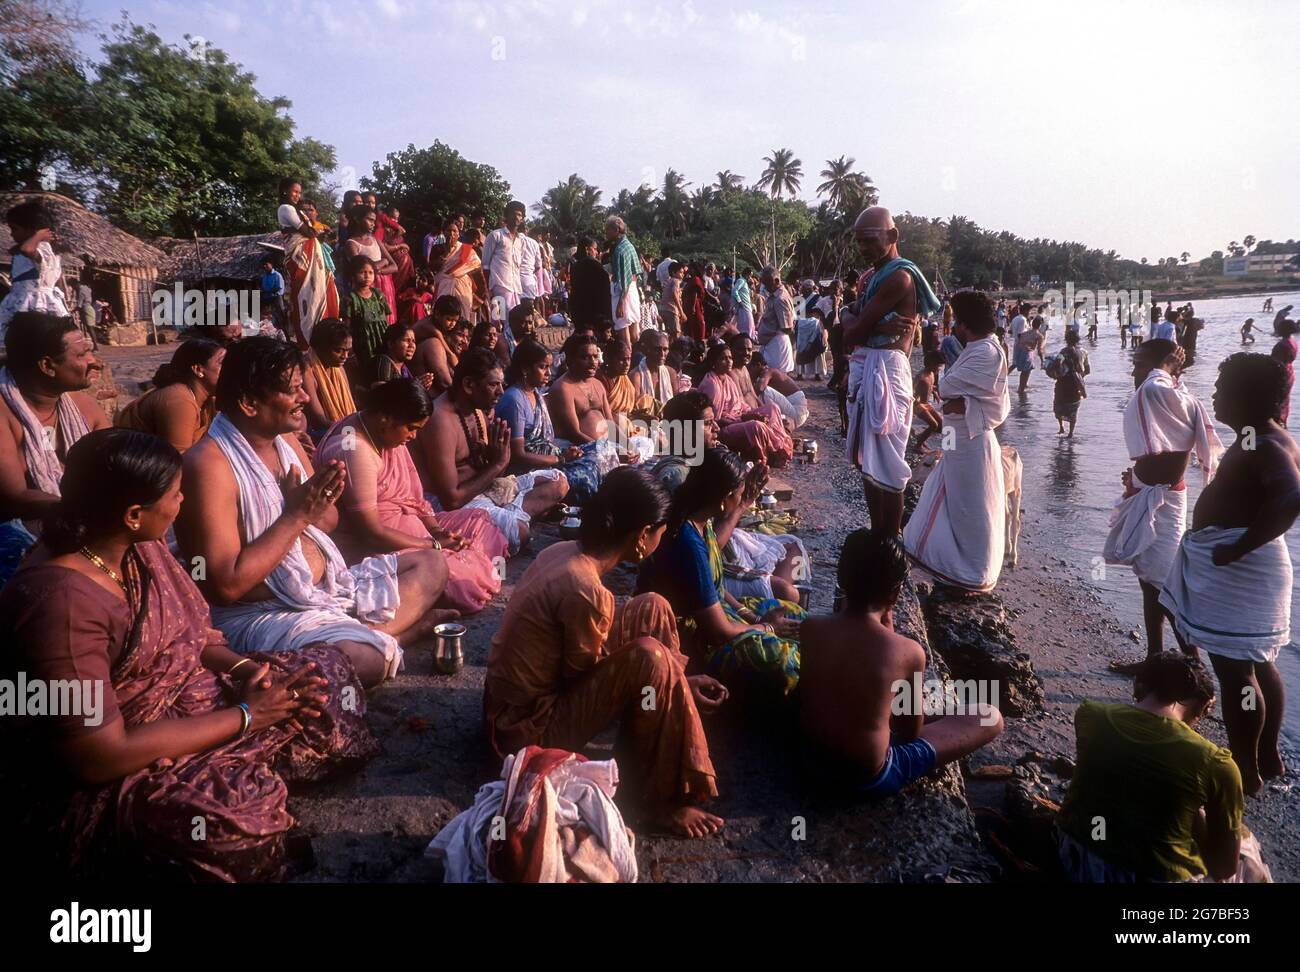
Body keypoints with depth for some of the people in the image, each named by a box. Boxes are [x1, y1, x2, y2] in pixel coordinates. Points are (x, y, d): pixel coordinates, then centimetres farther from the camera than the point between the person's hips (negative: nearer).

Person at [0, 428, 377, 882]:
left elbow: (192, 633, 11)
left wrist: (244, 669, -10)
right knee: (238, 813, -36)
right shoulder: (61, 602, -29)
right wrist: (245, 716, -23)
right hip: (87, 789, -9)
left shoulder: (142, 549, -3)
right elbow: (103, 757, -29)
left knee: (327, 673, 3)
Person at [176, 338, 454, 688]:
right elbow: (226, 586, -24)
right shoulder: (210, 464, -20)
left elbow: (329, 521, 15)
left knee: (431, 564, 8)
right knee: (364, 658, -36)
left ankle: (376, 633, -12)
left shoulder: (286, 439, 6)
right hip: (261, 613, -9)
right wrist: (295, 515, -21)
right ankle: (394, 629, -4)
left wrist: (316, 508, -10)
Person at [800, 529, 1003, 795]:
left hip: (812, 760, 5)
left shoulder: (810, 629, -12)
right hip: (869, 779, -5)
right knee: (990, 718, 7)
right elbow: (910, 733, -5)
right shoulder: (908, 651, -23)